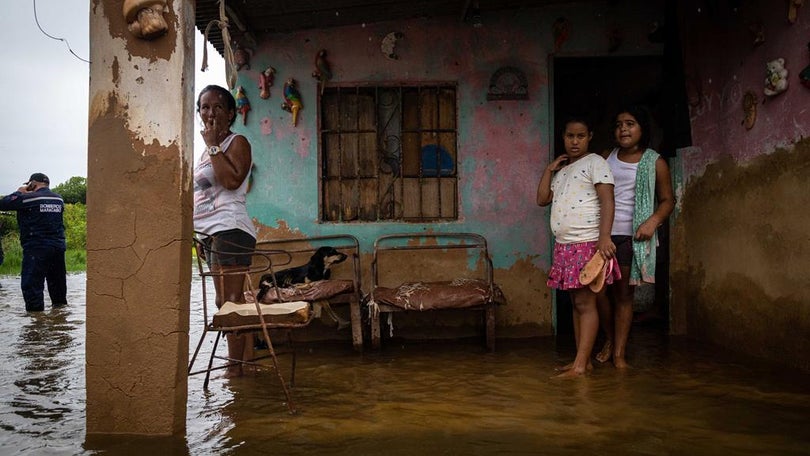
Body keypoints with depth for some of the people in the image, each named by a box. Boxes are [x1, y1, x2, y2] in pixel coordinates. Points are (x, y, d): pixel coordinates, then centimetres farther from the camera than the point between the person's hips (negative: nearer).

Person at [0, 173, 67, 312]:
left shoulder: (29, 198, -9)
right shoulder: (59, 199, 7)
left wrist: (19, 192, 9)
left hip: (37, 248, -6)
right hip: (58, 246, 6)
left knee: (31, 284, -3)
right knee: (57, 282, 16)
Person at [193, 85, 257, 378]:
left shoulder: (237, 142, -4)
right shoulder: (210, 149, 22)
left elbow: (232, 180, -22)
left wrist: (213, 145, -14)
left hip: (230, 230, -10)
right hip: (212, 233, 10)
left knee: (230, 300, -11)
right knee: (225, 301, 12)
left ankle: (236, 366, -7)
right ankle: (247, 358, 19)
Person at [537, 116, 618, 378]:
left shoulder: (595, 163, -2)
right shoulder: (561, 169, 21)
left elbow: (607, 201, -12)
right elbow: (542, 199, 16)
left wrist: (604, 237, -22)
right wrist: (549, 169, 10)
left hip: (586, 243, -7)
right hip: (563, 245, 8)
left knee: (586, 303, -7)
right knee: (576, 303, 8)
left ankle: (580, 365, -7)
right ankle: (583, 360, 14)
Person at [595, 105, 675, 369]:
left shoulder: (655, 162, 4)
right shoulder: (606, 158, 11)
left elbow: (667, 200, 6)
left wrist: (653, 221, -12)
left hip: (631, 236, -2)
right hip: (602, 233, 2)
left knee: (624, 293, 1)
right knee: (599, 290, 0)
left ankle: (619, 352, 10)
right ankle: (609, 340, 23)